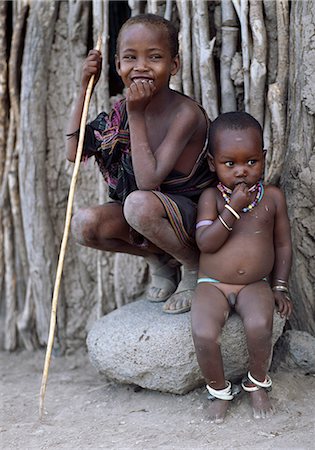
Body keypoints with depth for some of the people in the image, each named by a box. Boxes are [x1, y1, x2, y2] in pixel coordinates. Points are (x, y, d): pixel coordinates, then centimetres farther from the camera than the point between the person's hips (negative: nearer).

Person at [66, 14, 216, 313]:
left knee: (139, 203, -36)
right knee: (84, 224, -18)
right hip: (150, 211, 6)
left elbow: (148, 181, -30)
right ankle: (158, 258, 8)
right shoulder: (122, 110, -3)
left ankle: (195, 266, -8)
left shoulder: (186, 113, -24)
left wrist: (136, 115, -28)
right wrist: (85, 89, -5)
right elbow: (74, 153, 0)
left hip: (194, 212, -6)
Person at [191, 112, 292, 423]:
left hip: (255, 285, 1)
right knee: (204, 334, -28)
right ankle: (219, 390, 1)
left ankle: (257, 383, -1)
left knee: (260, 325, -31)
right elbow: (206, 243, -15)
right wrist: (233, 208, -21)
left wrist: (279, 287, 5)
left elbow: (283, 244, 10)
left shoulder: (272, 197, 2)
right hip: (212, 285, -1)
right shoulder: (212, 197, -3)